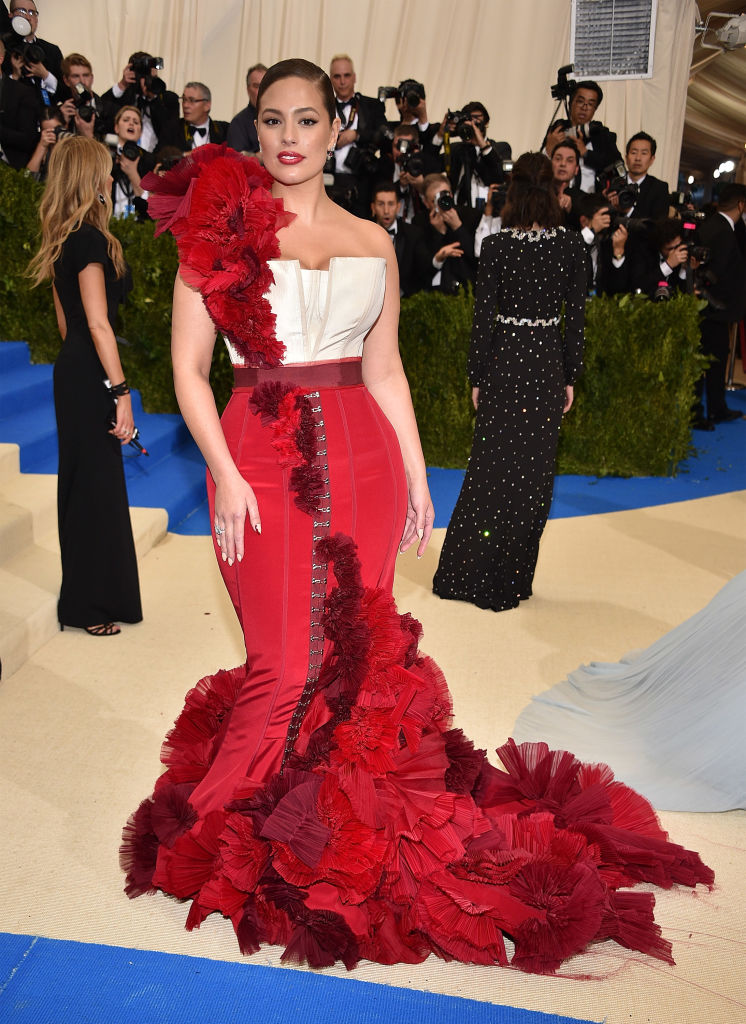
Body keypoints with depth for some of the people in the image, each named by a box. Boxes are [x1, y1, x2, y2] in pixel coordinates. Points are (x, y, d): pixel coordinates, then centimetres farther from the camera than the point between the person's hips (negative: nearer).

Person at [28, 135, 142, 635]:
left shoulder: (63, 240, 13)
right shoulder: (90, 239, -16)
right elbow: (97, 322, -22)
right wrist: (120, 391, -22)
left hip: (73, 370, 10)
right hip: (91, 375, -10)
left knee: (83, 483, 16)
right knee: (97, 484, -2)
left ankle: (87, 597, 29)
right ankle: (92, 606, 10)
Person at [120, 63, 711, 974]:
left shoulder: (373, 242, 12)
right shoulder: (221, 227, 3)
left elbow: (384, 370, 14)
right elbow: (188, 366, -1)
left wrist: (416, 475, 9)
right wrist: (224, 475, -11)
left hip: (363, 461, 3)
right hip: (262, 461, -3)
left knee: (357, 646, 8)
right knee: (291, 662, 1)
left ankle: (349, 823, 27)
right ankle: (234, 830, 25)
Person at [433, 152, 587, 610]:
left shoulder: (495, 246, -7)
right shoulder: (572, 245, -3)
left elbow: (483, 315, -5)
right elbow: (577, 315, -1)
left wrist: (477, 377, 4)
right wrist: (571, 378, 7)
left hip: (504, 362, -1)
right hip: (548, 363, 1)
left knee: (492, 469, 9)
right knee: (535, 473, 9)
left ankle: (465, 574, 16)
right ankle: (511, 582, 18)